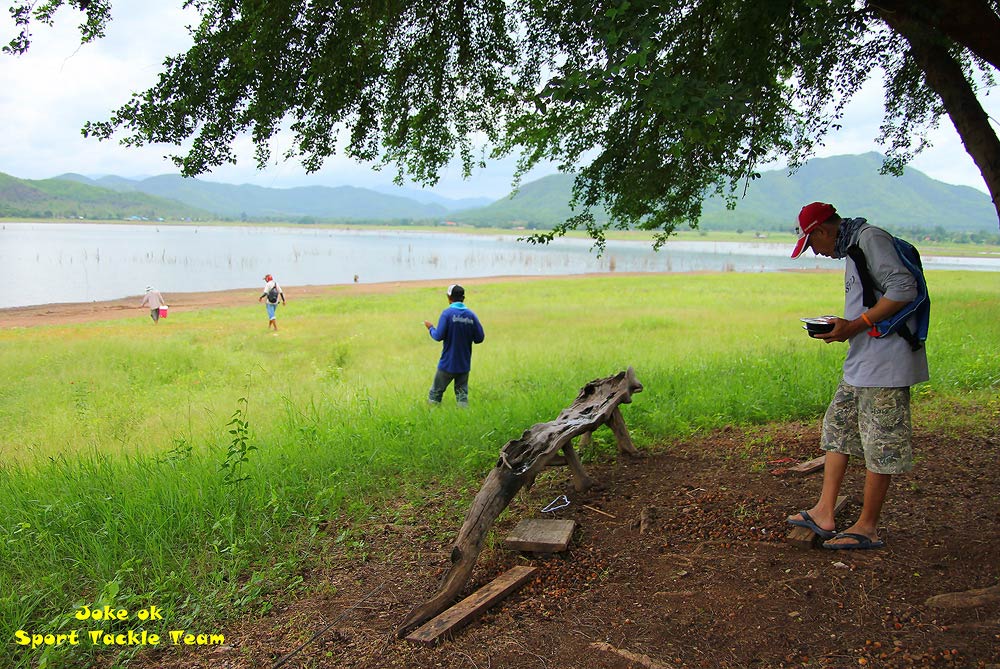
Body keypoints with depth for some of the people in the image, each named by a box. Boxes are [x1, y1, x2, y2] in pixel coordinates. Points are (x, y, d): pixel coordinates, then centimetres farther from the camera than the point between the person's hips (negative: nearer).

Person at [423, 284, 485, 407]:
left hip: (447, 364, -3)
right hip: (464, 364, 3)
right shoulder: (471, 315, -2)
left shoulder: (447, 313, -12)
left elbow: (439, 336, -17)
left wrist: (431, 328, 2)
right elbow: (479, 338, -1)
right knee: (462, 394, 11)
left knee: (436, 393, 9)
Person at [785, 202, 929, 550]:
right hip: (861, 364, 11)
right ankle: (824, 513, 17)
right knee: (837, 428, 12)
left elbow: (904, 288, -22)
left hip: (884, 364, -11)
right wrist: (843, 328, 9)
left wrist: (857, 325, -20)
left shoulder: (870, 238, -11)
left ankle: (867, 527, 9)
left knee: (879, 444, -1)